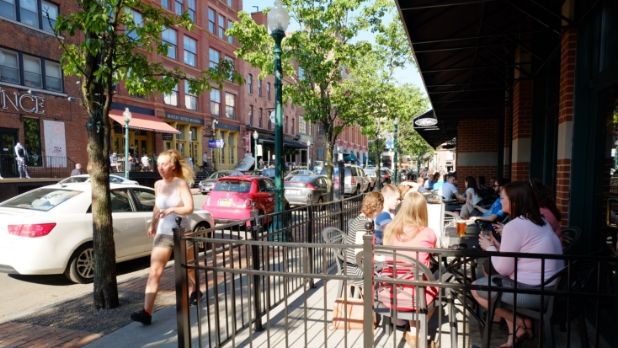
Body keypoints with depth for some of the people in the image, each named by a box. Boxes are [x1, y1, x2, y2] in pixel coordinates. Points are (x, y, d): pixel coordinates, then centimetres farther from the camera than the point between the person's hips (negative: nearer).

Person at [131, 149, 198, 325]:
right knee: (154, 272, -8)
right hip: (163, 233, 3)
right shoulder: (158, 185, 3)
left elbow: (189, 208, -22)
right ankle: (147, 312, -8)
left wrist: (172, 209, -37)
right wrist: (153, 224, 19)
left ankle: (194, 291, 45)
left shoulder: (181, 183, -12)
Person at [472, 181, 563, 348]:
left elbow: (503, 269, -14)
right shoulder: (539, 221, 11)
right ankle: (514, 331, 16)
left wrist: (489, 248, 0)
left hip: (534, 291, -10)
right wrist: (497, 245, 13)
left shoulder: (514, 226, -19)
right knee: (492, 281, 23)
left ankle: (521, 323, 9)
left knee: (476, 288, 3)